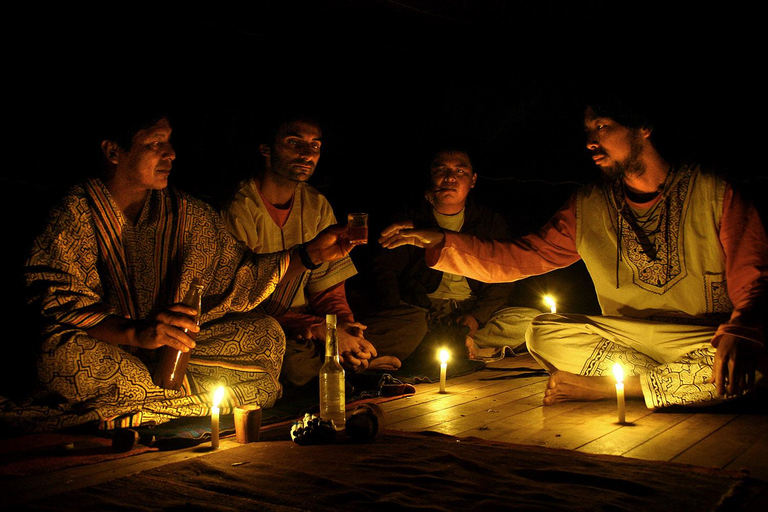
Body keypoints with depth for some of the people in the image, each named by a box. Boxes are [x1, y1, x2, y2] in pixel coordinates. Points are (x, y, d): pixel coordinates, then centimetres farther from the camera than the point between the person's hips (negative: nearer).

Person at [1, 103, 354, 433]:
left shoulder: (186, 214, 7)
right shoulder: (77, 213, -7)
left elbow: (240, 275, 6)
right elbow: (57, 303, -16)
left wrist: (311, 253, -7)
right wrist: (136, 334, -32)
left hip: (170, 348, 4)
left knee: (265, 335, -11)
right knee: (65, 355, -37)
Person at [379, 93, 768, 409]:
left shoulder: (713, 192, -4)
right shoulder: (588, 206, 6)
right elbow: (518, 259, 5)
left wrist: (737, 335, -30)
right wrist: (440, 240, -6)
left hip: (709, 340, -2)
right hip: (626, 340, 3)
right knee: (542, 333, -17)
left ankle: (601, 387, -18)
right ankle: (674, 384, -16)